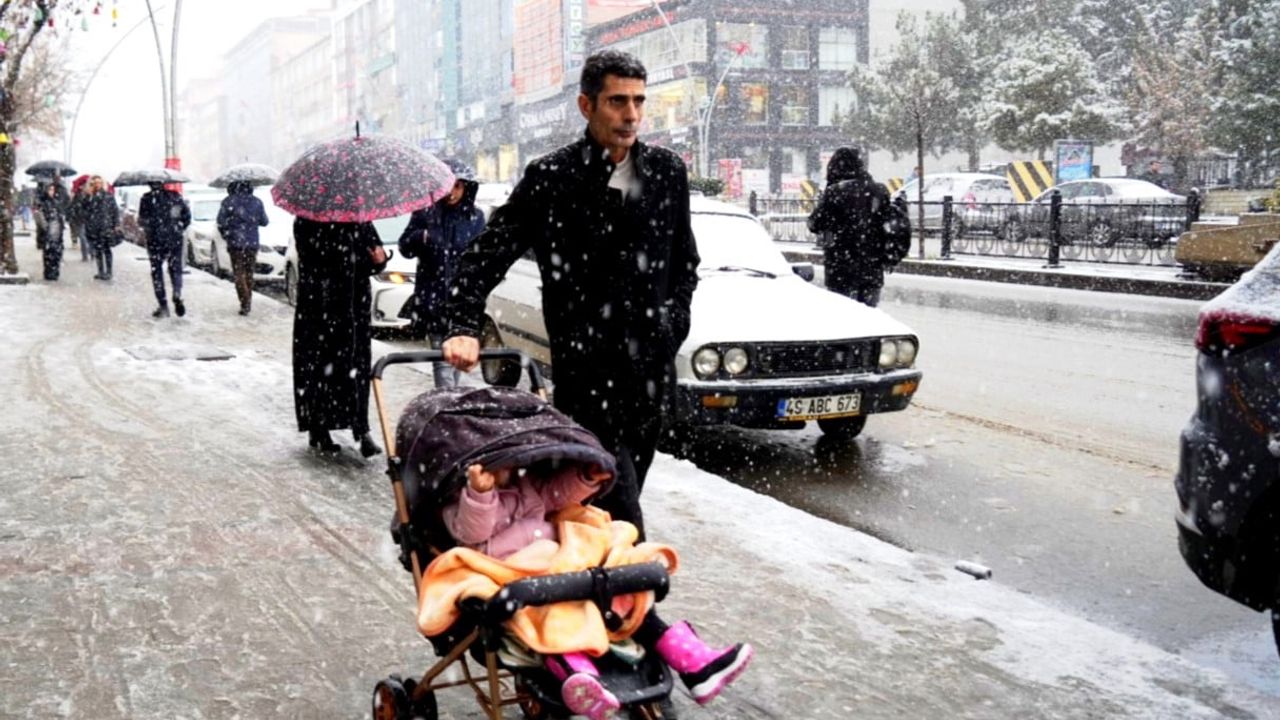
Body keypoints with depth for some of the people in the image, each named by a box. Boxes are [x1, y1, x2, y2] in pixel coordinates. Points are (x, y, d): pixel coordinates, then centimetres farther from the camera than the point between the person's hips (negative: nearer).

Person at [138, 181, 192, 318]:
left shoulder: (147, 199, -7)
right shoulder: (175, 196, 3)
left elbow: (142, 220, -10)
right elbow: (187, 214, 3)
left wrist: (148, 229, 8)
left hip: (155, 240, -2)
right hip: (175, 239, 2)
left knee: (157, 271, 8)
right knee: (175, 268, 14)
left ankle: (163, 306, 4)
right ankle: (177, 295, -13)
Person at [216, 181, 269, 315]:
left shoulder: (228, 201, -4)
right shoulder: (257, 202, 4)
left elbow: (221, 222, -6)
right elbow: (264, 222, 9)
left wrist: (226, 235, 10)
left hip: (235, 243, -3)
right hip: (252, 243, 3)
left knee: (239, 274, -1)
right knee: (249, 273, 13)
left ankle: (245, 303, -15)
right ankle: (248, 303, 16)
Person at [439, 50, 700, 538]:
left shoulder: (667, 172, 9)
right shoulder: (550, 179, -3)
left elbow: (685, 261, 20)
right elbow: (486, 255, -2)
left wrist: (672, 324, 8)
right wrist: (463, 327, -15)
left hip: (653, 369, 5)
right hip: (586, 367, -4)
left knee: (623, 494, 13)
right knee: (621, 516, -11)